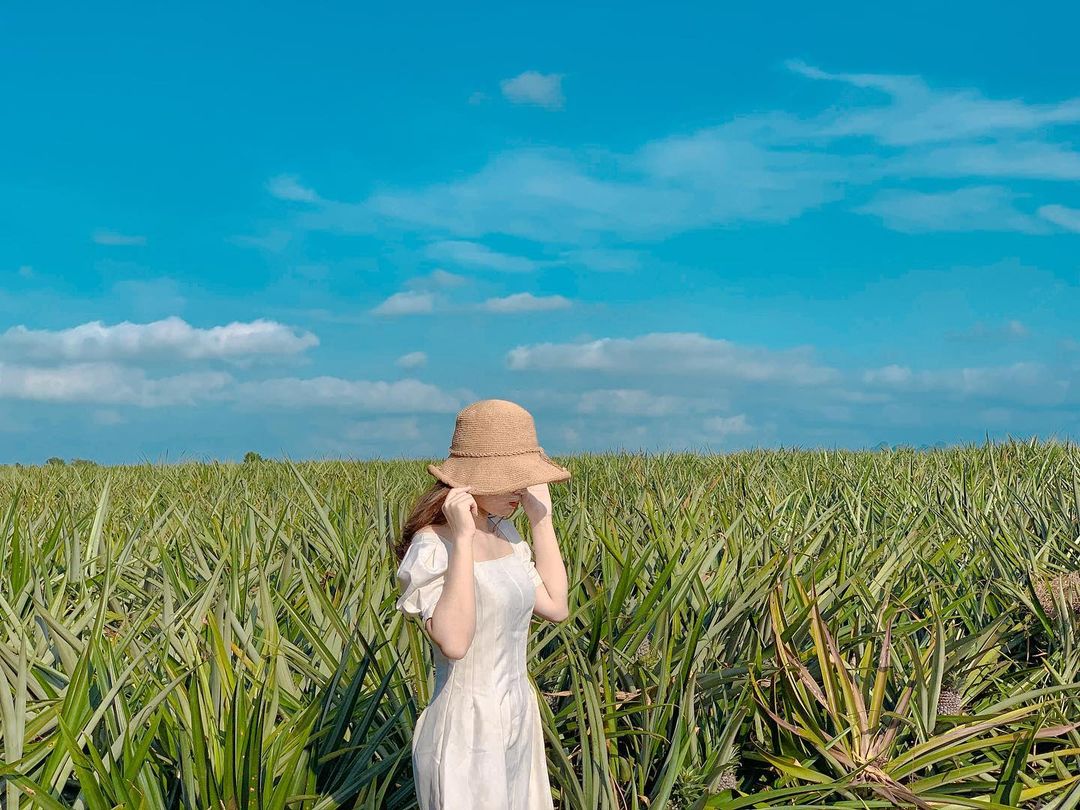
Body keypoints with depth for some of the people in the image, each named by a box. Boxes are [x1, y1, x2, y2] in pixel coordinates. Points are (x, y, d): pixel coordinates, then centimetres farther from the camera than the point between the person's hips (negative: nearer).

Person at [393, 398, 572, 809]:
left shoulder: (504, 533, 4)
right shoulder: (432, 545, -20)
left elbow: (555, 607, 5)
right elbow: (453, 643, -31)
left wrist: (541, 518, 2)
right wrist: (462, 539, -31)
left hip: (516, 718, 8)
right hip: (465, 727, -8)